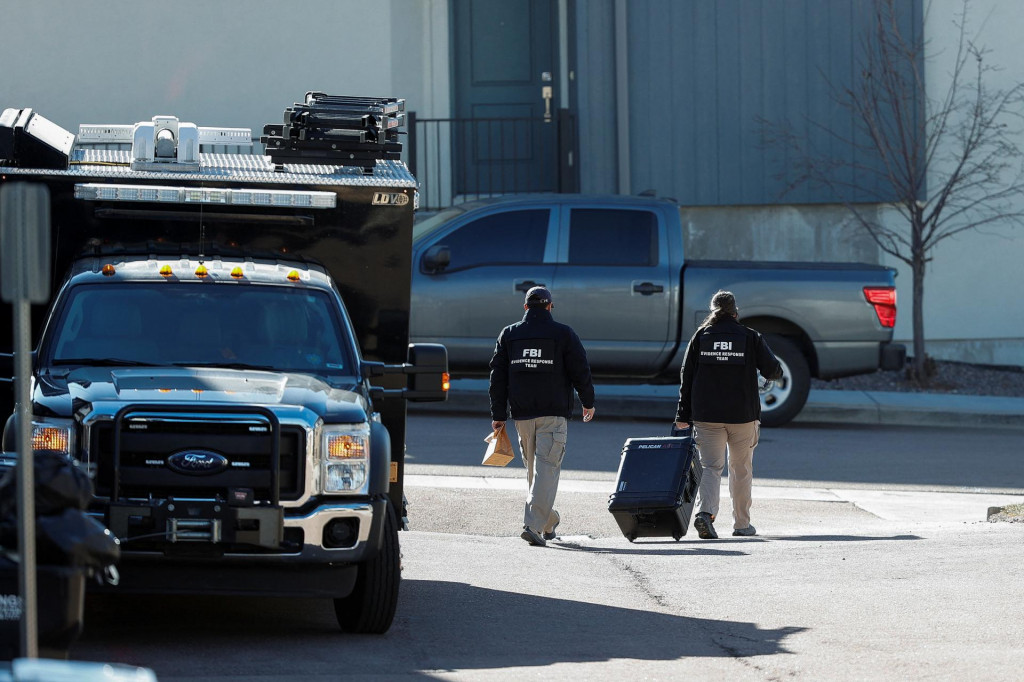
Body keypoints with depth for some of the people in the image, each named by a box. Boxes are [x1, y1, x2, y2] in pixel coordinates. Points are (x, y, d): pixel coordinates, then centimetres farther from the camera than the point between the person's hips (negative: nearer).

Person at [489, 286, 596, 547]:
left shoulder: (509, 335, 8)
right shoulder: (563, 334, -2)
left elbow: (498, 376, 7)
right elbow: (581, 371, 0)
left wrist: (498, 415, 10)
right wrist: (588, 402, 15)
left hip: (522, 413, 4)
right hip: (553, 413, -4)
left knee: (533, 469, 17)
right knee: (546, 468, -8)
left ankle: (548, 522, 31)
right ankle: (534, 525, -21)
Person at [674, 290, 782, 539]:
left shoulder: (701, 336, 3)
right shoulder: (750, 337, -1)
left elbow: (687, 377, 2)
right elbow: (773, 371, 0)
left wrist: (683, 415, 6)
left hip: (706, 415, 1)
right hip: (743, 415, -1)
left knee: (710, 466, -1)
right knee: (741, 469, 13)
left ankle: (705, 512, -25)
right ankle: (741, 523, 19)